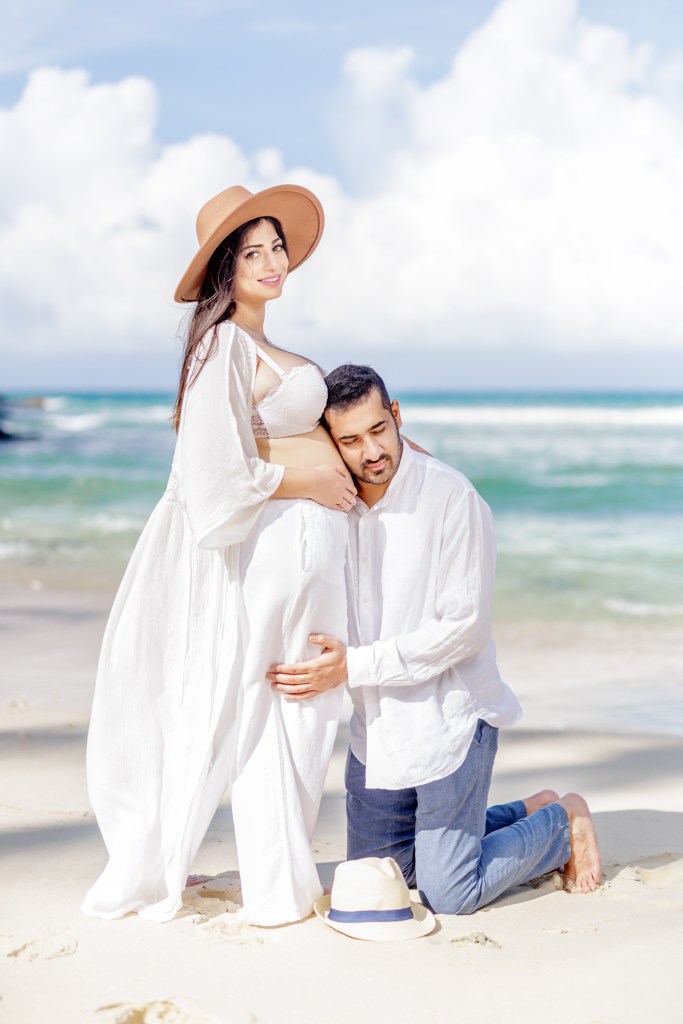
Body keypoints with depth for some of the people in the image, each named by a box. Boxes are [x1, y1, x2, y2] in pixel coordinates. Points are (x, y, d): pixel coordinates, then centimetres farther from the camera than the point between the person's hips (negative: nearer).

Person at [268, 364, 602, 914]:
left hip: (451, 719, -6)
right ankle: (527, 812, 31)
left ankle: (563, 822, 21)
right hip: (378, 728, 7)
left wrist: (353, 666, -22)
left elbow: (464, 627, -20)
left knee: (449, 895, -5)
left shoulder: (452, 497, -18)